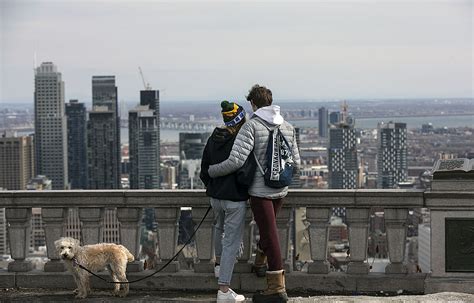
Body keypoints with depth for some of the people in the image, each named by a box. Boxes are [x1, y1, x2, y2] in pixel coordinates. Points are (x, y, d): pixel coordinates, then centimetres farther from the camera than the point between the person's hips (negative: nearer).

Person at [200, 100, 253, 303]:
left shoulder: (213, 140, 1)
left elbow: (204, 170, 8)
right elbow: (244, 174, -24)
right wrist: (246, 189, -4)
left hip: (215, 196, 7)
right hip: (235, 199, -7)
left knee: (220, 228, 35)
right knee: (232, 241, 0)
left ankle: (219, 265, 52)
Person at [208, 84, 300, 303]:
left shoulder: (251, 126, -14)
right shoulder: (288, 127, 5)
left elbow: (236, 160, -23)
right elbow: (295, 162, 8)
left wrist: (210, 171, -9)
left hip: (260, 191, -6)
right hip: (280, 190, 6)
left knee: (270, 234, -2)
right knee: (268, 227, 26)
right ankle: (260, 263, 47)